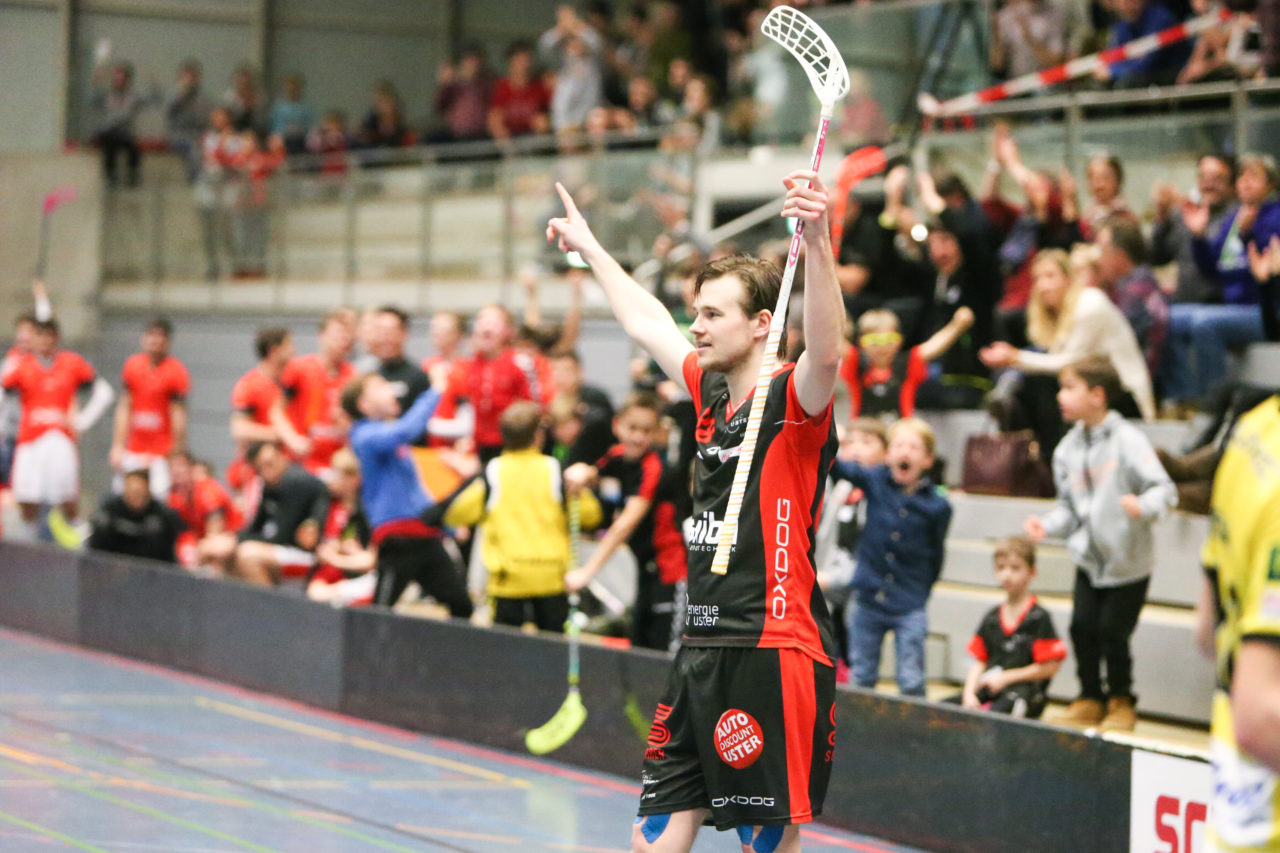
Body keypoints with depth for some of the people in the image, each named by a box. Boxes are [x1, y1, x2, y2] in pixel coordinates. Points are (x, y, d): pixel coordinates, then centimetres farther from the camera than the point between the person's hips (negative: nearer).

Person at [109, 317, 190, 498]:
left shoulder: (176, 371, -7)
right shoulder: (132, 365, 7)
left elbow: (178, 415, -8)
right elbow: (124, 408, 10)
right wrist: (117, 446, 5)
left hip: (162, 455, -5)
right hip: (133, 450, 5)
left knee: (161, 497, -14)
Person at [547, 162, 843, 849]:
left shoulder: (792, 402, -8)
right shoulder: (711, 394, 15)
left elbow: (825, 353, -31)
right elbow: (647, 323, 32)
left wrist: (817, 241, -45)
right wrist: (589, 249, 44)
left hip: (774, 657, -8)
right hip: (700, 656, 8)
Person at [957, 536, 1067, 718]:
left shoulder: (1039, 618, -2)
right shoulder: (991, 618, 17)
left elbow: (1050, 667, -5)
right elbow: (979, 662, 14)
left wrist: (1006, 677, -5)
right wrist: (969, 693, -4)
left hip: (1023, 691, -6)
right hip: (987, 691, 6)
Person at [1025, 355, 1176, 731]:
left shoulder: (1127, 440, -15)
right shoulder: (1068, 449, 5)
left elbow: (1164, 489, -18)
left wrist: (1143, 505, -38)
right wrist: (1047, 524, -7)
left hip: (1128, 560, -5)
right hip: (1089, 558, 5)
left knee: (1113, 631, -3)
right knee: (1082, 626, 2)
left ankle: (1121, 703, 19)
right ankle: (1090, 699, 21)